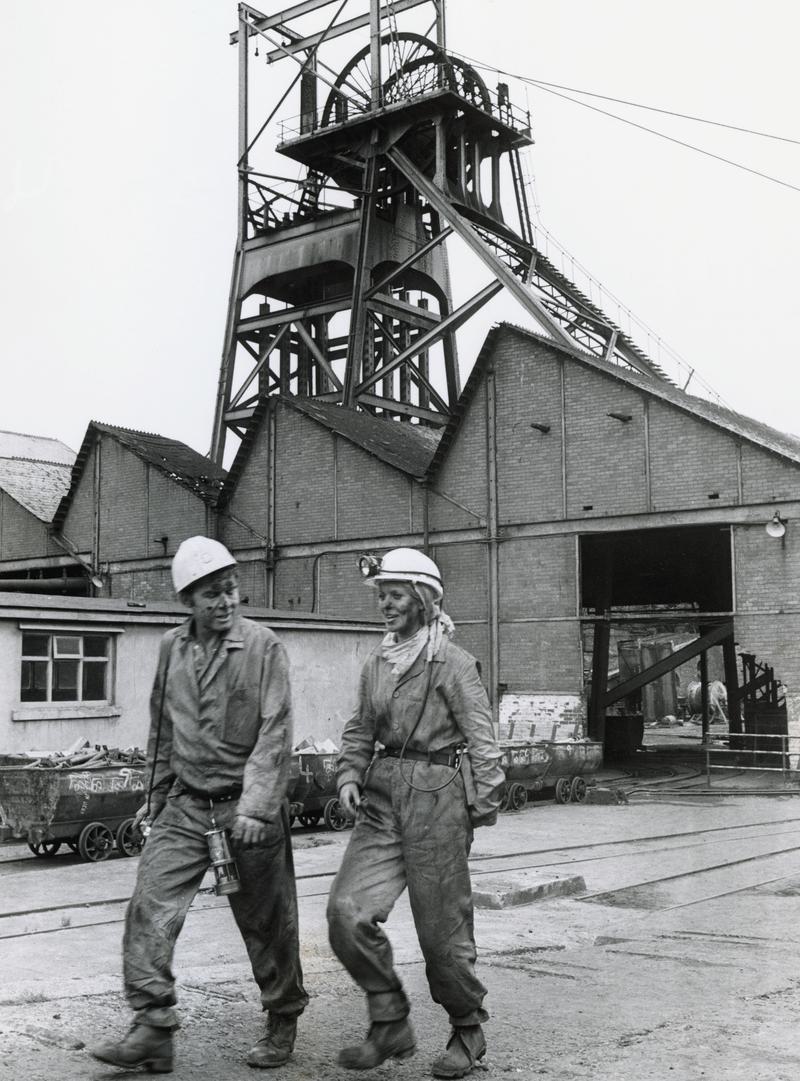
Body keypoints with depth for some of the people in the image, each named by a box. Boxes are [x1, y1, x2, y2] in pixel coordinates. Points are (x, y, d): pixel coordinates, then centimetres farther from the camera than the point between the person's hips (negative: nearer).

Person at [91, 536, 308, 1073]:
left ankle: (283, 1023, 27)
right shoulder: (172, 647, 7)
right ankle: (153, 1029, 1)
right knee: (150, 907, -7)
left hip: (246, 808, -4)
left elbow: (275, 733, -13)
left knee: (266, 922, 8)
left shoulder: (263, 647, -8)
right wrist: (157, 794, 19)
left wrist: (256, 808, -19)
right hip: (185, 806, 4)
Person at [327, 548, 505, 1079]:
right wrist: (349, 775, 2)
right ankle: (391, 1025, 10)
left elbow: (482, 740, -7)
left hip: (436, 797, -6)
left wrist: (483, 810, -8)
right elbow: (361, 730, 19)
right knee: (347, 911, -7)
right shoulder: (377, 664, 12)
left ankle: (468, 1031, 26)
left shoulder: (453, 662, -7)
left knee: (443, 926, 3)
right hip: (382, 799, 6)